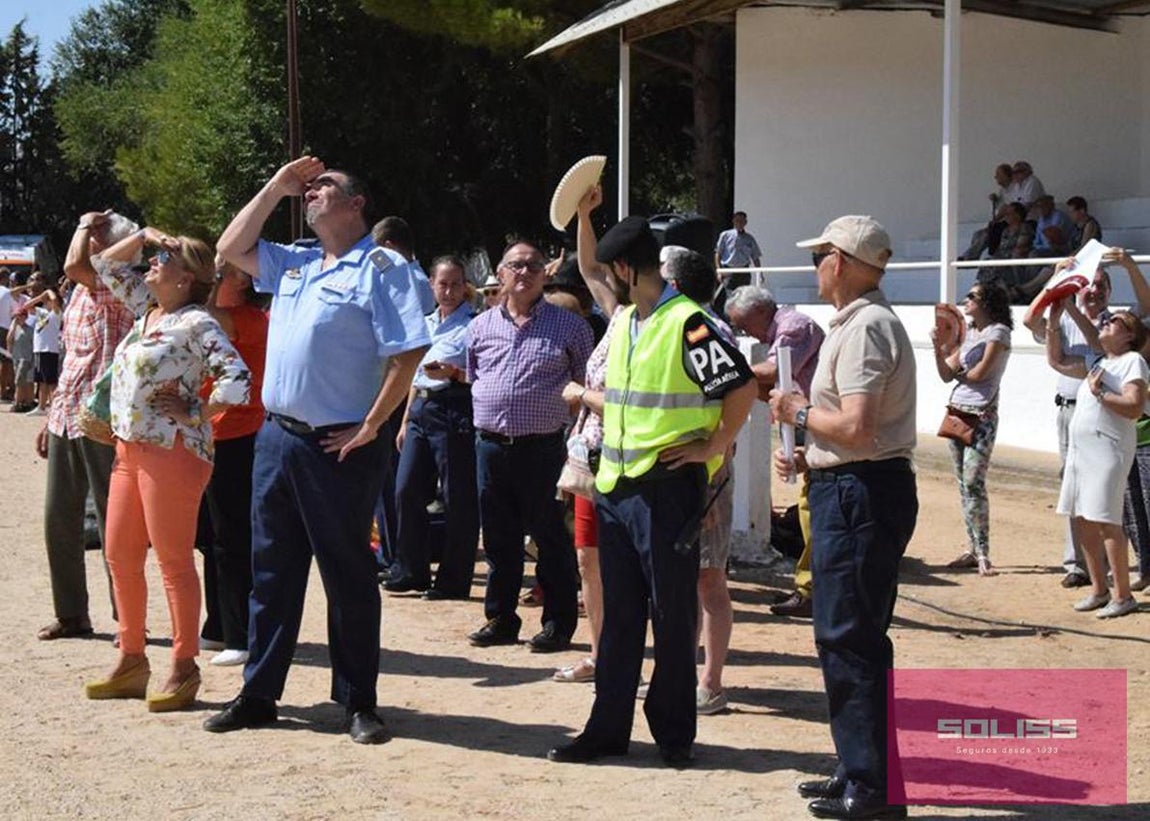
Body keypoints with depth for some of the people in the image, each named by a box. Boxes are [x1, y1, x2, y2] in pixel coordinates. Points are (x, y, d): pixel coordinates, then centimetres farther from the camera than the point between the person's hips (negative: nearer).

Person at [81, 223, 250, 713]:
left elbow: (237, 379, -19)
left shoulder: (196, 322, -10)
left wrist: (195, 413, -13)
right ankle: (131, 661, 21)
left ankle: (184, 670, 2)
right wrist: (143, 235, 16)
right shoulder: (148, 309, 15)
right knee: (121, 557, 11)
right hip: (130, 450, 9)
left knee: (174, 561, -4)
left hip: (171, 450, -9)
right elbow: (107, 268, 27)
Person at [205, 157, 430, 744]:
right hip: (276, 437, 7)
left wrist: (371, 426, -16)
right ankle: (258, 694, 20)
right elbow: (230, 248, 20)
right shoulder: (291, 264, 16)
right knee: (271, 571, 12)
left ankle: (358, 702, 11)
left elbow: (408, 353, -14)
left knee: (348, 576, 2)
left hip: (337, 448, -7)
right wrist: (275, 187, 15)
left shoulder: (380, 266, -7)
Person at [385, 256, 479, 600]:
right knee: (406, 490, 5)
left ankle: (453, 581, 5)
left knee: (458, 498, -2)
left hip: (454, 411, -7)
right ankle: (410, 571, 17)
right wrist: (406, 421, 21)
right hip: (421, 409, 7)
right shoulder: (426, 323, 18)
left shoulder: (473, 325, -5)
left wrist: (453, 373, -24)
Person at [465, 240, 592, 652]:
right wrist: (487, 418, 12)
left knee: (550, 538, 1)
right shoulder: (481, 326, 12)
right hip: (491, 445, 4)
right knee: (498, 537, 10)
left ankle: (559, 622, 10)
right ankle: (500, 618, 20)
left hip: (543, 446, -4)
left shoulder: (569, 326, 2)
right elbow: (471, 379, 22)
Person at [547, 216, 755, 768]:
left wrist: (712, 447, -11)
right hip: (616, 487, 8)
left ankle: (674, 731, 13)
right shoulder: (623, 322, 13)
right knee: (618, 613, 12)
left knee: (673, 614, 2)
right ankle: (608, 727, 18)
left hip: (668, 489, -8)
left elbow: (741, 387, -16)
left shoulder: (687, 323, -13)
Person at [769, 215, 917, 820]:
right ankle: (859, 770, 24)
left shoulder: (864, 327, -16)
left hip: (859, 495, -11)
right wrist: (806, 456, 15)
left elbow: (856, 427, -25)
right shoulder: (862, 323, 19)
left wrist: (798, 411, -10)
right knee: (851, 638, 16)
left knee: (848, 639, -8)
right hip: (856, 491, 11)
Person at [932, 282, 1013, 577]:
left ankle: (983, 554, -12)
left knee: (973, 482, -14)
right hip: (958, 411, 8)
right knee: (963, 484, 6)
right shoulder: (969, 333, 18)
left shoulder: (998, 332, -4)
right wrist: (939, 350, -2)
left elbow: (980, 373, -12)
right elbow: (947, 375, 14)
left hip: (982, 414, -8)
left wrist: (959, 372, 7)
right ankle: (972, 549, 11)